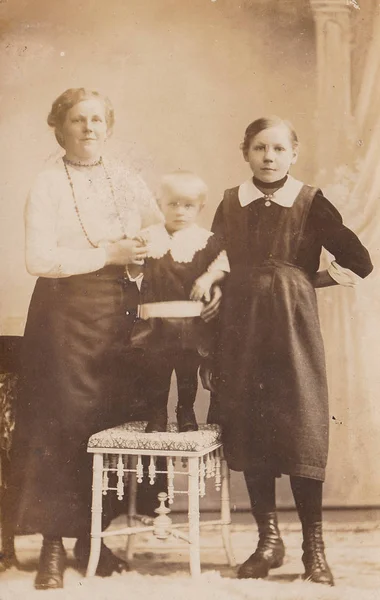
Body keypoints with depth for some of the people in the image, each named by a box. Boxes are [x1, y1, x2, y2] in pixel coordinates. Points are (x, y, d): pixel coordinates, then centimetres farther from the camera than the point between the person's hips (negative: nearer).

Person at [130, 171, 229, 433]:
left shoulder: (207, 240, 3)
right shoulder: (149, 237, 5)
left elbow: (222, 265, 2)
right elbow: (134, 271, 7)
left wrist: (208, 278, -13)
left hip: (193, 320, 0)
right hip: (158, 320, 1)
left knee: (188, 371, 9)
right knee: (157, 370, 6)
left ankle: (187, 413, 24)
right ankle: (157, 415, 18)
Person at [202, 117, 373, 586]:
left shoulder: (311, 204, -2)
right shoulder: (230, 204, 7)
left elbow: (358, 263, 2)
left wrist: (307, 279, 1)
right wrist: (209, 350, 4)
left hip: (292, 328, -3)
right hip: (241, 331, 3)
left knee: (301, 430, -2)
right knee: (249, 433, 5)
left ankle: (314, 548, 10)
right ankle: (268, 540, 19)